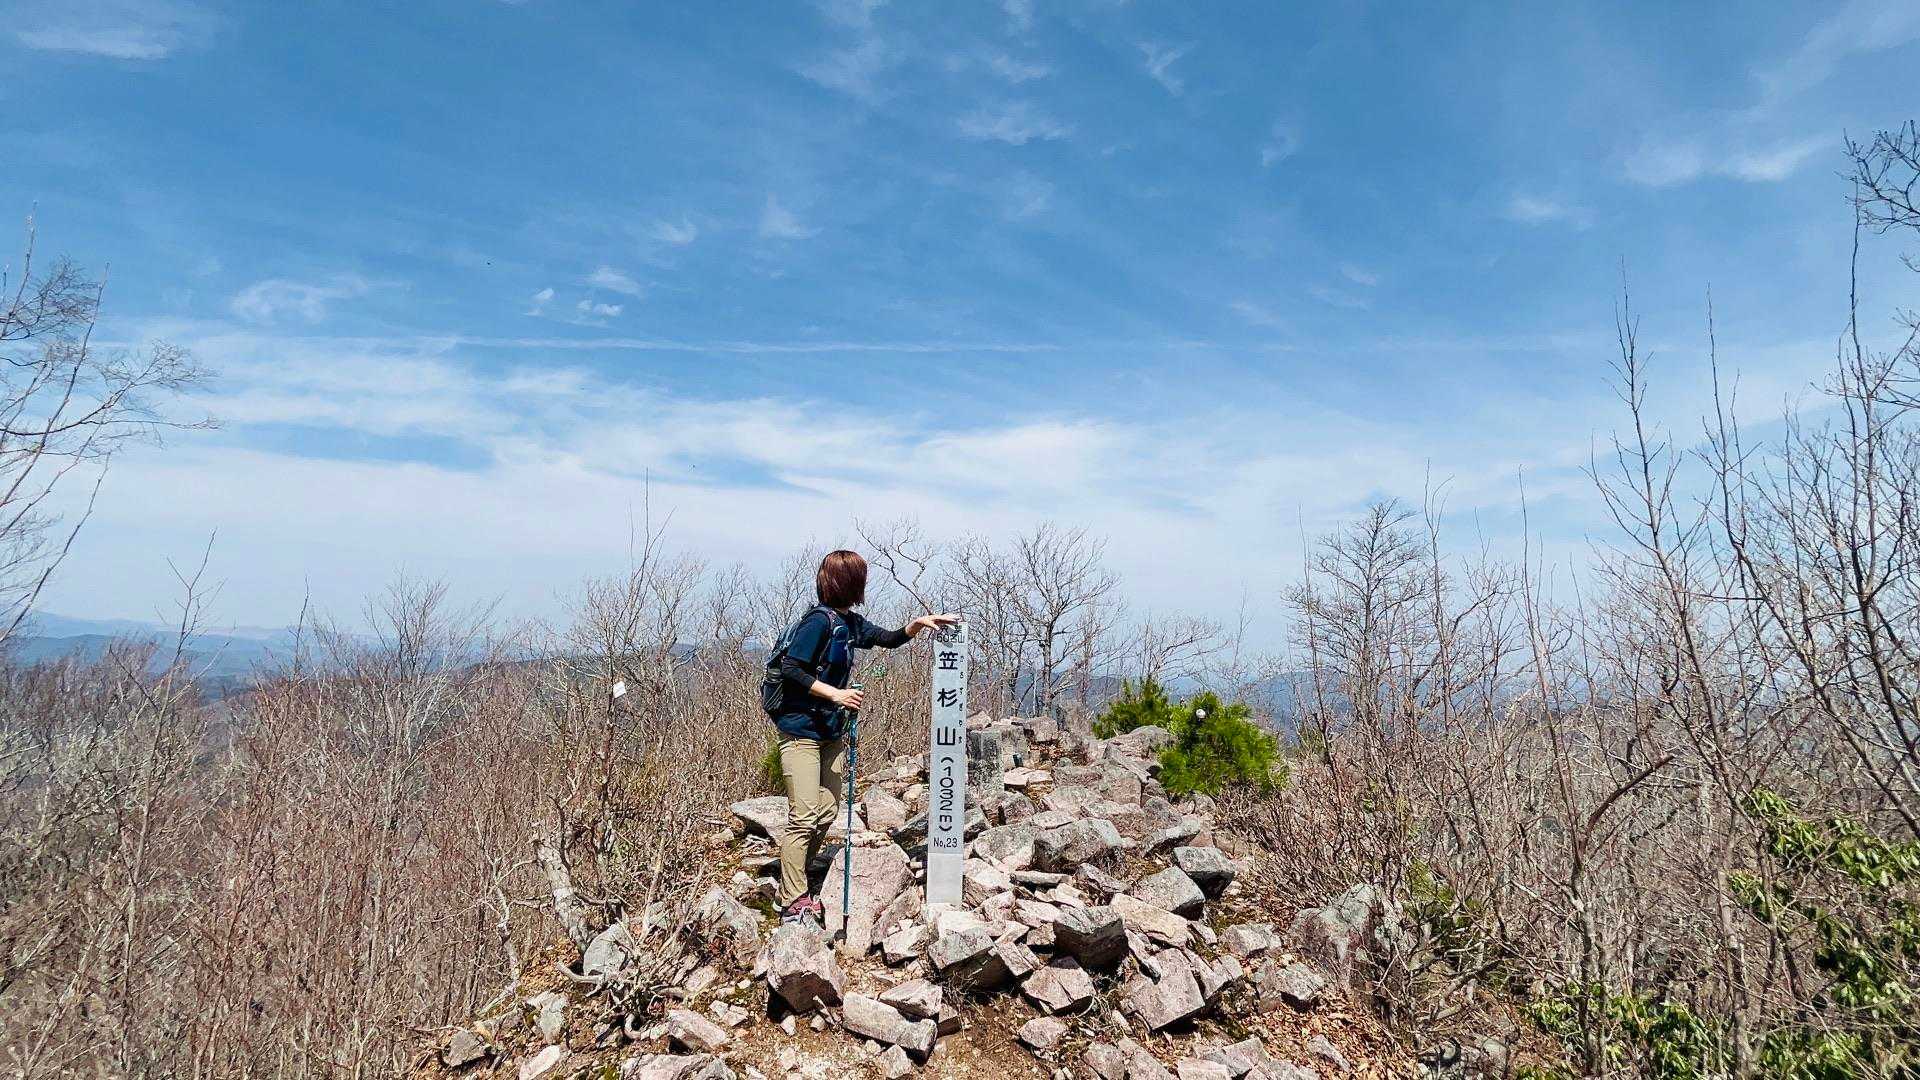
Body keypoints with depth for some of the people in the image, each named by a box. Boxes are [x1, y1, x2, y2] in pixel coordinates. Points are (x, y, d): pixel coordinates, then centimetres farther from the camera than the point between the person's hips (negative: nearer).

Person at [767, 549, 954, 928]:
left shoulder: (851, 623, 9)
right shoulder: (820, 621, -17)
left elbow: (890, 640, 19)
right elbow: (790, 668, -20)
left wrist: (919, 623, 3)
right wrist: (835, 693, -22)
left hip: (832, 731, 9)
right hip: (800, 730, -9)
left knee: (826, 813, 9)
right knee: (804, 817, -9)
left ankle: (794, 886, 22)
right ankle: (793, 904, -1)